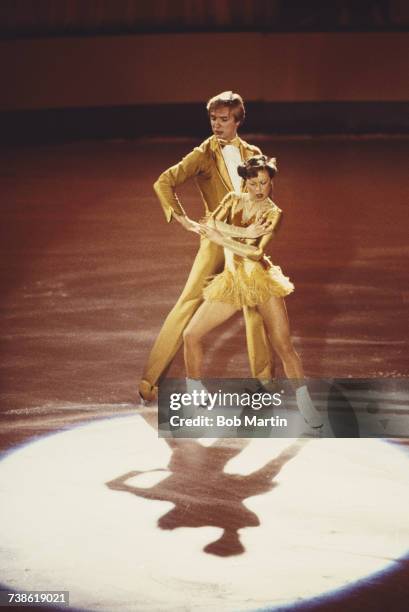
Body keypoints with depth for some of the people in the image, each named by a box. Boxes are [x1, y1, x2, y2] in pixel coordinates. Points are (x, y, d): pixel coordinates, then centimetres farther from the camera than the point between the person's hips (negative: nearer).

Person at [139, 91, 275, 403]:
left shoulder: (252, 154, 6)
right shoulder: (204, 155, -8)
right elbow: (163, 183, -16)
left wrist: (260, 223, 1)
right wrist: (184, 221, -16)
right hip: (217, 238, -5)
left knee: (255, 305, 12)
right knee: (188, 303, -8)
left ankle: (264, 377, 28)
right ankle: (149, 380, -5)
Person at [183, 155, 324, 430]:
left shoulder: (273, 213, -5)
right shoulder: (233, 199, 5)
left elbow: (258, 252, -18)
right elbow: (209, 226, -13)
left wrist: (223, 238, -22)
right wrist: (247, 232, -22)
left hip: (262, 281, -3)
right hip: (232, 281, 3)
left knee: (284, 345, -10)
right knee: (191, 335, -2)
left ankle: (306, 404, 4)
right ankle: (194, 394, 19)